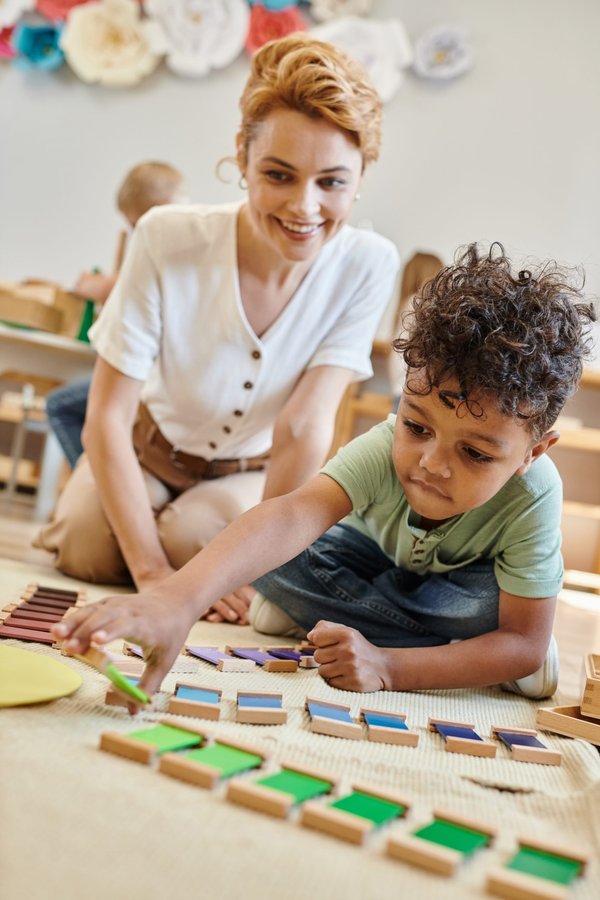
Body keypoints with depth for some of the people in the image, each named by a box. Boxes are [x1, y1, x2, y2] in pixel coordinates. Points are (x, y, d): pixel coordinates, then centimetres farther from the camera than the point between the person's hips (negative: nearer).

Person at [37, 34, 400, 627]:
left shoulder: (368, 266, -24)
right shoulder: (167, 240, -26)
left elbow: (304, 428, -25)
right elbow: (107, 417, -24)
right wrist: (152, 571, -29)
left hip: (254, 473, 1)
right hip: (149, 450, 0)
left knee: (196, 537, -27)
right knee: (86, 549, -23)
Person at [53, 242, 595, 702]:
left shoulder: (531, 498, -36)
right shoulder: (385, 449, -37)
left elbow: (527, 646, -34)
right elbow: (293, 516, -54)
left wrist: (387, 666, -47)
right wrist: (179, 600, -72)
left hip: (467, 577, -1)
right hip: (380, 554, 2)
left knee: (490, 605, -37)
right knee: (270, 558, -25)